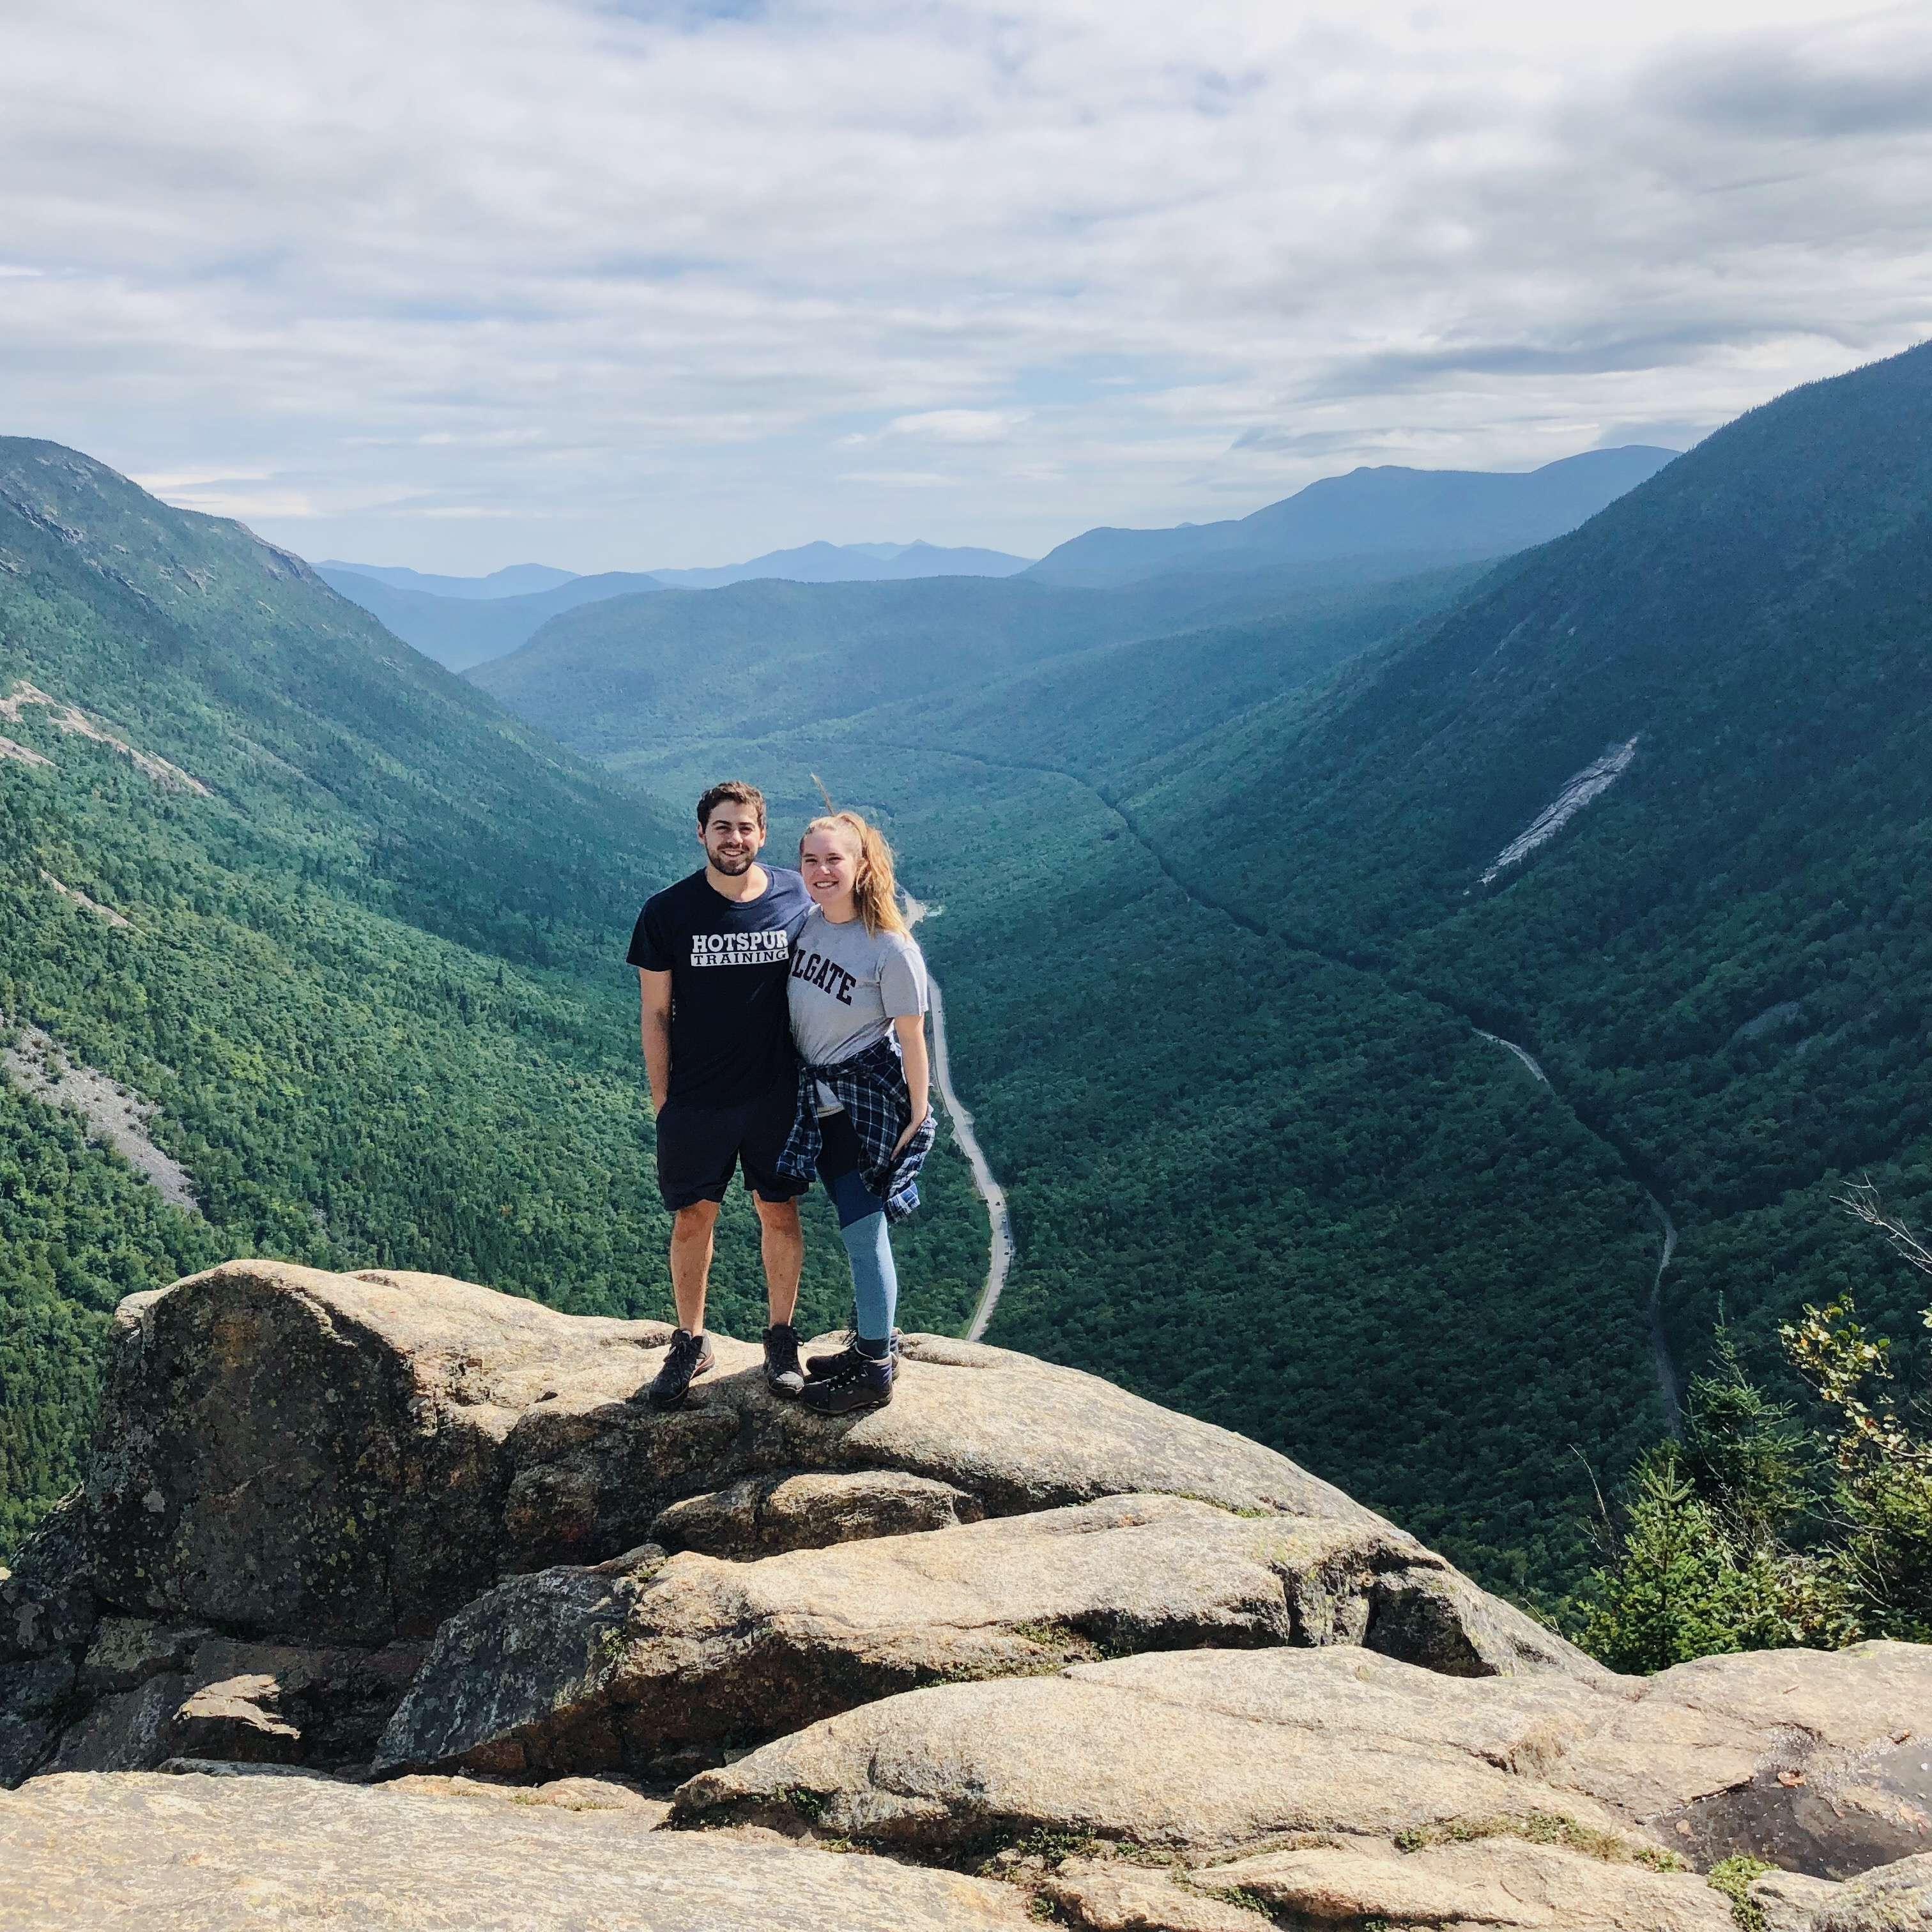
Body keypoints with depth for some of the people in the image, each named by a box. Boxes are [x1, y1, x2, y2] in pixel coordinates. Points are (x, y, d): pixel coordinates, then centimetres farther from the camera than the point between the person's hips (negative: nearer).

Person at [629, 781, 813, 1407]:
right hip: (695, 1099, -1)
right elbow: (655, 1014, -1)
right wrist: (660, 1099, -1)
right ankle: (690, 1343, 27)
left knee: (780, 1215, 10)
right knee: (692, 1220, 9)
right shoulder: (667, 911, -6)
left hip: (777, 1095, 1)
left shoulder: (796, 898, -3)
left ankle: (782, 1339, 28)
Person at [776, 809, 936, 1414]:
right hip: (818, 1102, 7)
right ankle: (867, 1346, 30)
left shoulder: (889, 949, -18)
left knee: (863, 1232, -2)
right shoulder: (806, 922, 1)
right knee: (856, 1229, 16)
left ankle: (876, 1373, 11)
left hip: (868, 1104, -6)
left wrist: (918, 1117, -9)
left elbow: (911, 1036, -13)